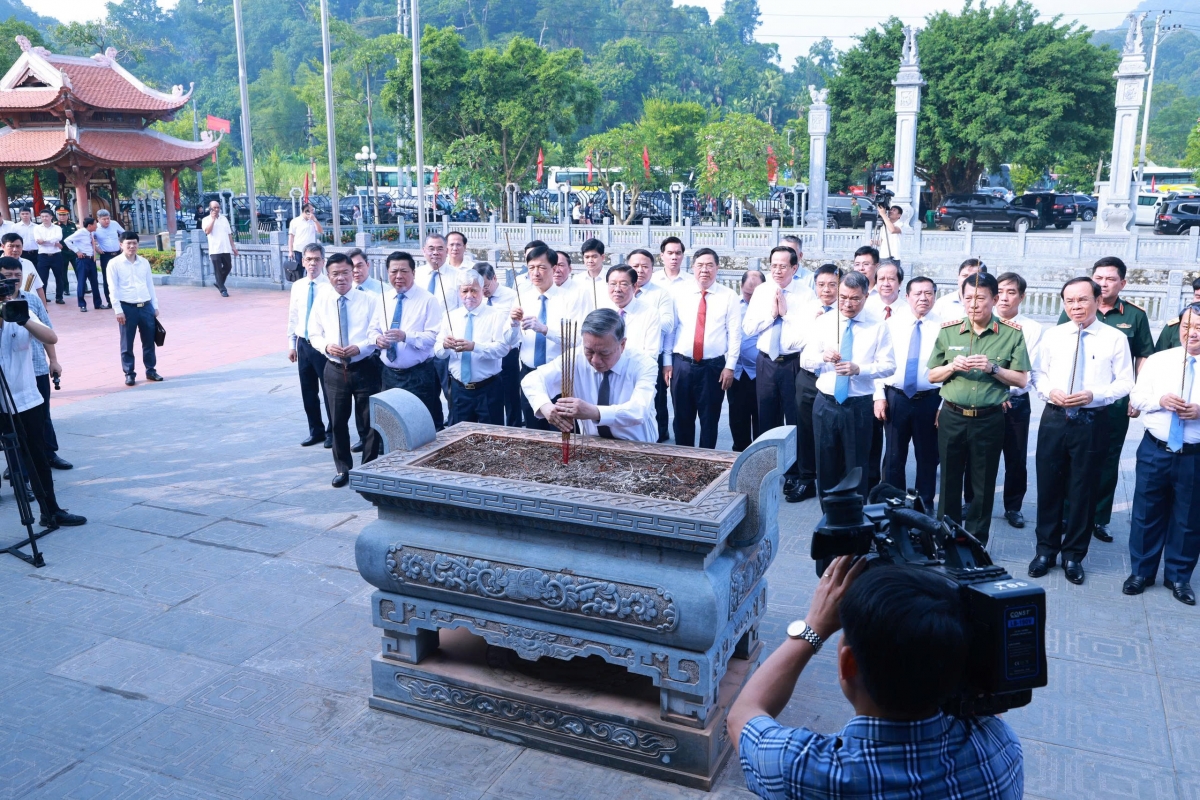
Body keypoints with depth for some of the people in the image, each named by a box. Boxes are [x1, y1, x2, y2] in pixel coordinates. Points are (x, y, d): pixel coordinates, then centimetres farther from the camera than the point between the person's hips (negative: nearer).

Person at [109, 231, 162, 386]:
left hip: (146, 306, 4)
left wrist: (155, 306, 12)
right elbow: (113, 288, -6)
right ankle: (129, 373, 12)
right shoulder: (114, 264, -4)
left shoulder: (144, 262, 9)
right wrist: (118, 310, -10)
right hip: (127, 307, -4)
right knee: (127, 343, 3)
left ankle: (151, 370, 22)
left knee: (149, 341, 10)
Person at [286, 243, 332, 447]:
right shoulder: (297, 286, 6)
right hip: (303, 343, 6)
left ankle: (332, 432, 19)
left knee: (329, 390, 3)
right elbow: (293, 317, 12)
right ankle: (316, 431, 27)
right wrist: (292, 344, 11)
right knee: (308, 391, 13)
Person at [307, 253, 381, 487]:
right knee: (337, 422, 13)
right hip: (335, 369, 3)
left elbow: (377, 334, -6)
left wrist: (360, 347, -24)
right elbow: (315, 334, 8)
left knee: (368, 422, 5)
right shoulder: (322, 300, 5)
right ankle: (343, 468, 30)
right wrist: (326, 346, -13)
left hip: (365, 368, -2)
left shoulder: (369, 300, -3)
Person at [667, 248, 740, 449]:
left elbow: (735, 333, -2)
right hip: (681, 364, 1)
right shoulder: (680, 294, 3)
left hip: (714, 366, -1)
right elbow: (670, 329, 4)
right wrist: (667, 362, 0)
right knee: (682, 418, 11)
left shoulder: (729, 296, -1)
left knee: (709, 419, 8)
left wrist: (730, 366, -7)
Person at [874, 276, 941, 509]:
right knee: (894, 456, 9)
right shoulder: (892, 323, 2)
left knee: (927, 457, 11)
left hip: (929, 400, -1)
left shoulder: (942, 328, -2)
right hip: (895, 397, 1)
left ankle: (925, 505, 26)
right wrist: (879, 395, -3)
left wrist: (944, 404, -7)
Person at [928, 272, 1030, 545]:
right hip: (952, 417, 1)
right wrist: (953, 366, -13)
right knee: (949, 480, 11)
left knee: (983, 484, 9)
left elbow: (1022, 379, -4)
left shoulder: (1012, 333, -4)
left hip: (989, 419, -1)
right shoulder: (948, 330, 1)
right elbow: (932, 375, 6)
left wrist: (993, 368, -19)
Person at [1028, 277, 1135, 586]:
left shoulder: (1115, 338, -3)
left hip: (1092, 423, -2)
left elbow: (1125, 383, -4)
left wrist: (1093, 395, -19)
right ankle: (1046, 550, 24)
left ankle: (1073, 555, 22)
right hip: (1054, 419, 2)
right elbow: (1038, 374, 9)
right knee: (1048, 487, 9)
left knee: (1083, 491, 7)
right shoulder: (1052, 335, 5)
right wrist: (1049, 391, -11)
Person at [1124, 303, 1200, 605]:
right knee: (1146, 513, 9)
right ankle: (1140, 572, 24)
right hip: (1155, 450, 1)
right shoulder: (1157, 361, 4)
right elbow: (1136, 397, 4)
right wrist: (1160, 400, -15)